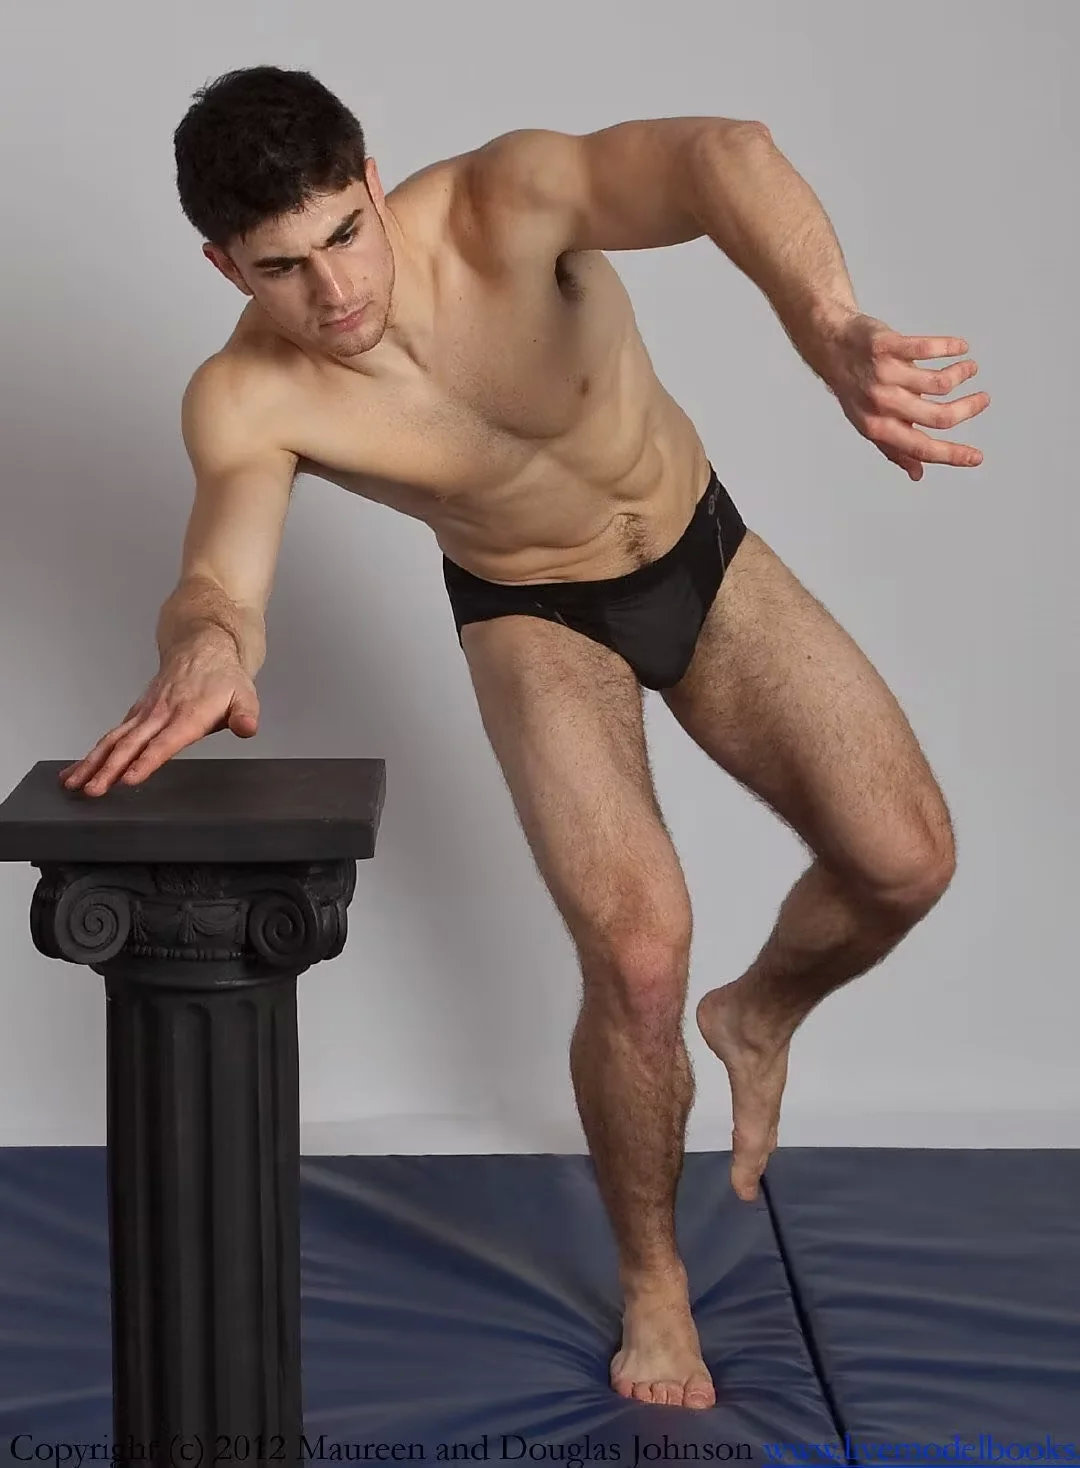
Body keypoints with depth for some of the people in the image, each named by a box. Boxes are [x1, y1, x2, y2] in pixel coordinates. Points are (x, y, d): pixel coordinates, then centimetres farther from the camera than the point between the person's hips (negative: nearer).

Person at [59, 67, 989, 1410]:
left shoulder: (508, 201, -33)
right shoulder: (247, 401, -26)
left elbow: (722, 156, -52)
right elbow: (221, 577, -38)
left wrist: (832, 330, -74)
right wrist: (205, 644, -65)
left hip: (704, 552, 1)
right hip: (535, 616, -1)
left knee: (905, 859, -8)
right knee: (636, 953, -20)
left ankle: (757, 1018, 27)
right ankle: (652, 1280, 7)